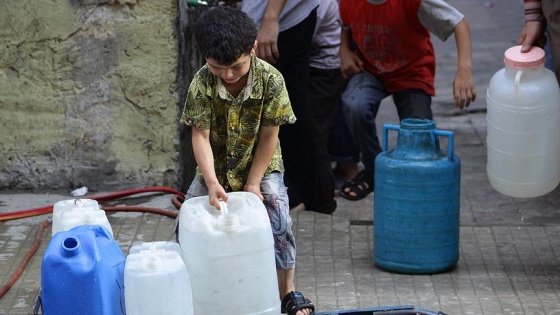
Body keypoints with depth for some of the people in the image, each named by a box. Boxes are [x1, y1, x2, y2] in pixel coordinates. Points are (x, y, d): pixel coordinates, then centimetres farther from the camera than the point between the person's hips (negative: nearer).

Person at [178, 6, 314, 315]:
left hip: (260, 165, -1)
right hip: (215, 167, 2)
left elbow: (268, 136, -15)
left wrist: (252, 184, -16)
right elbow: (200, 136, -20)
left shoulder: (271, 81, -22)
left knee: (279, 221, -18)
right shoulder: (201, 84, -21)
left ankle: (287, 290, -2)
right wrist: (212, 182, -33)